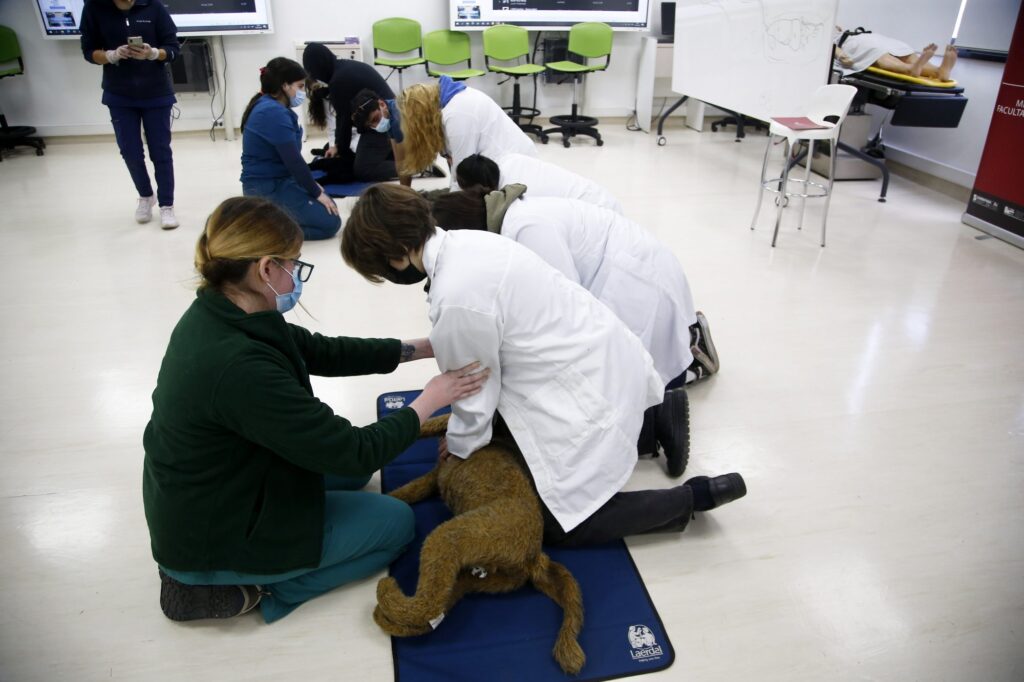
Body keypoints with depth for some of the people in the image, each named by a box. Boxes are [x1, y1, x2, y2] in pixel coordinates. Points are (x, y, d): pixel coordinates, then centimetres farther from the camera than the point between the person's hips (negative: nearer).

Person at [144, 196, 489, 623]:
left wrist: (421, 348, 1)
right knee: (396, 522, 3)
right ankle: (245, 591, -1)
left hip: (201, 499, 9)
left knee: (353, 471, 22)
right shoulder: (238, 366, -36)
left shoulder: (216, 315, -9)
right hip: (210, 538, -8)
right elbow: (353, 452, -28)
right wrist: (428, 402, -14)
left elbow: (321, 352, 2)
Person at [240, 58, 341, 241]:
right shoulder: (274, 113, -20)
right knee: (329, 222, -11)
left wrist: (312, 185, 10)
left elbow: (291, 157, 15)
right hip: (266, 187, -10)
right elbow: (293, 161, -21)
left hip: (275, 181, 10)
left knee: (328, 205, 16)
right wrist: (317, 193, -12)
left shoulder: (269, 106, 12)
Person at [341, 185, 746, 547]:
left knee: (559, 525, 1)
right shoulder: (463, 242, -2)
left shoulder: (457, 300, -28)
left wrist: (458, 450, 5)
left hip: (588, 387, -9)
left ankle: (693, 497, 8)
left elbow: (476, 391, -12)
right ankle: (653, 416, 26)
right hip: (597, 358, 9)